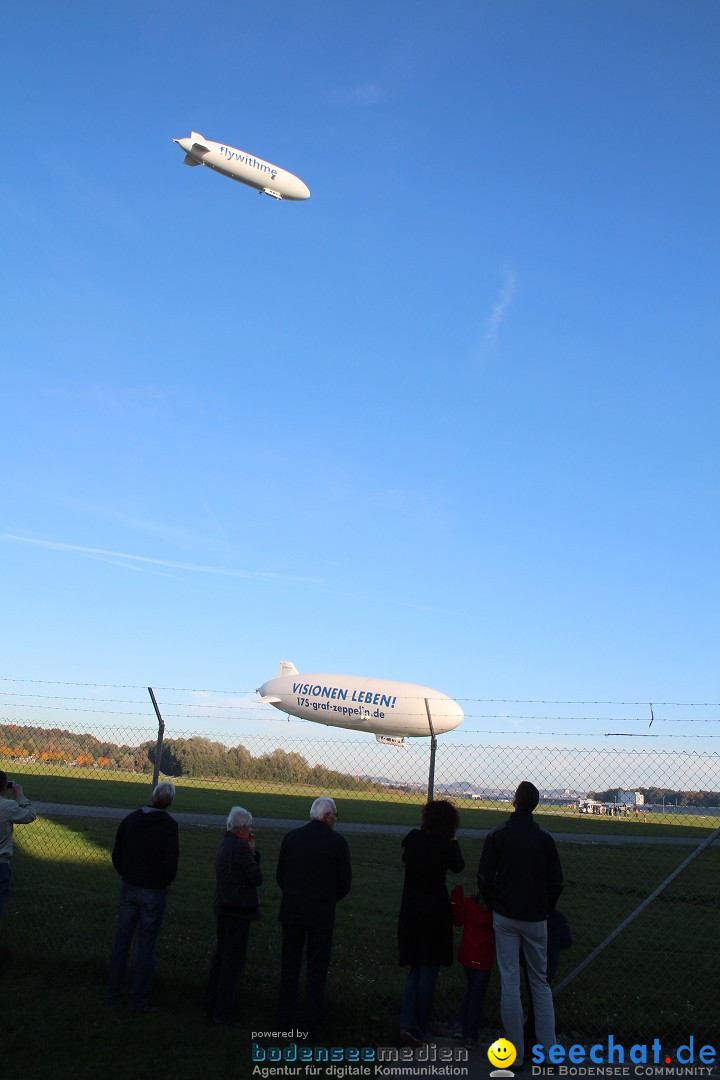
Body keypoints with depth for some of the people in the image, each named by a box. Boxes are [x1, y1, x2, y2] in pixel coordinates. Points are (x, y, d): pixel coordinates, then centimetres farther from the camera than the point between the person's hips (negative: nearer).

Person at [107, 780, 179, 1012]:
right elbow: (171, 862, -16)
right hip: (154, 892, -4)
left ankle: (114, 994, 22)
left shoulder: (130, 819, -1)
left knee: (122, 940, 15)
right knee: (146, 945, 5)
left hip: (129, 888, 4)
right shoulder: (169, 825, -14)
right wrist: (166, 882, 1)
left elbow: (116, 854, 4)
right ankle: (139, 999, 10)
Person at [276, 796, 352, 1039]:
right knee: (317, 970, 8)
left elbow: (280, 876, 3)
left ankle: (285, 1022, 17)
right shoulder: (337, 842, -7)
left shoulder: (292, 837, 0)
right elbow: (345, 883, -2)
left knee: (289, 967, 12)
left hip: (291, 911, 3)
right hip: (322, 914, -2)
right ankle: (312, 1026, 9)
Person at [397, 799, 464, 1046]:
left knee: (415, 969, 15)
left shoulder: (413, 838, -4)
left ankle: (407, 1024, 3)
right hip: (436, 912, -3)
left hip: (410, 912, 4)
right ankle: (420, 1030, 9)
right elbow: (458, 867, 5)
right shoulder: (447, 846, -14)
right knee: (429, 970, 7)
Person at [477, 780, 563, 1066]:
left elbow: (484, 879, -7)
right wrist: (545, 911, 14)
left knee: (509, 983, 3)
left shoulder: (497, 836, -8)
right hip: (536, 919, 2)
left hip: (505, 918, -2)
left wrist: (495, 906, 8)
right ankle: (548, 1050, 13)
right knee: (540, 982, 13)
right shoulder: (545, 839, -1)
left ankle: (515, 1053, 7)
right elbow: (556, 881, 2)